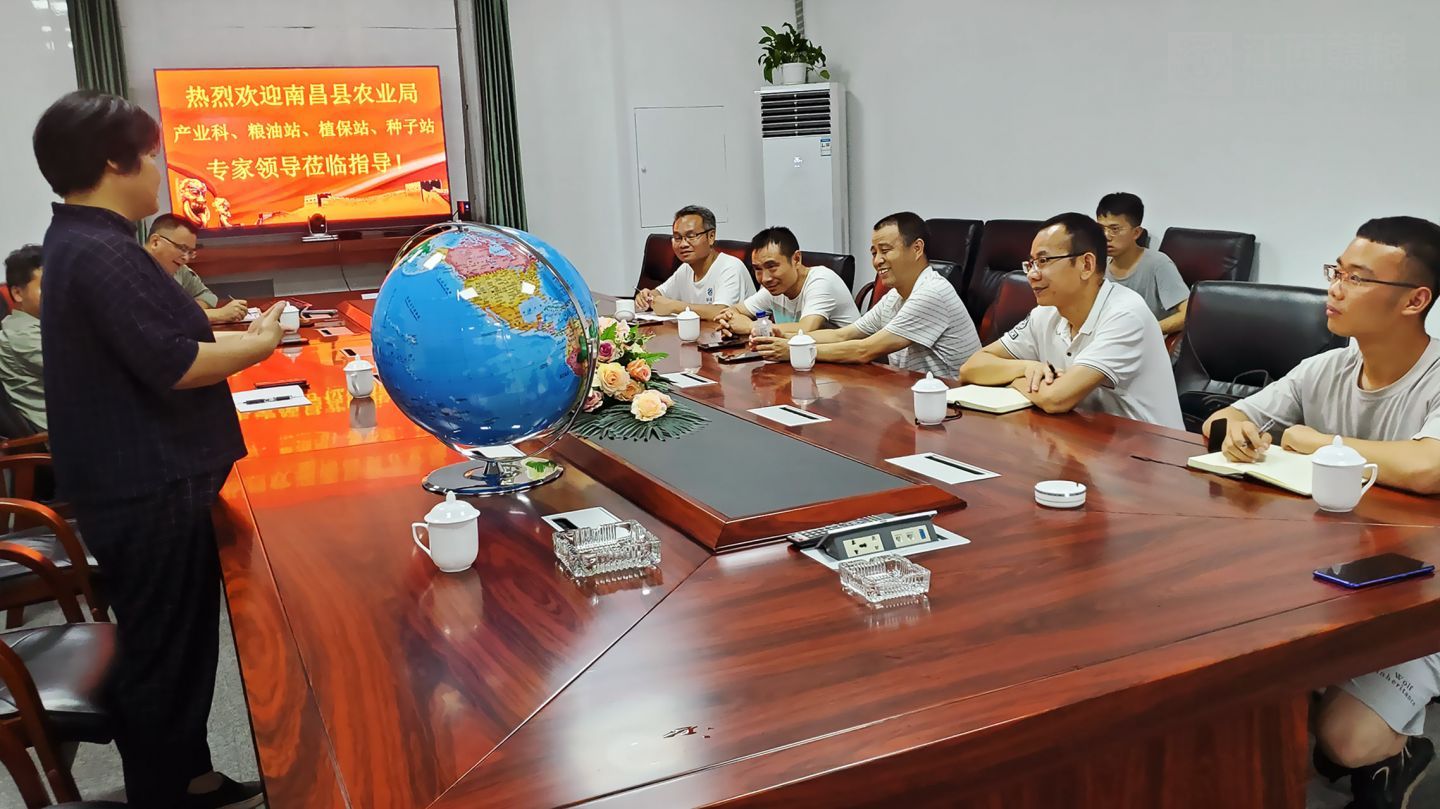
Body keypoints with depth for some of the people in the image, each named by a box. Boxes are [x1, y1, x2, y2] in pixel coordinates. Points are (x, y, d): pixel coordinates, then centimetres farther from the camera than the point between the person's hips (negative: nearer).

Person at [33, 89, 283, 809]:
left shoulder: (81, 243, 12)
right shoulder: (101, 253, -21)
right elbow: (172, 366, -26)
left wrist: (236, 337, 13)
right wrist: (258, 345, -11)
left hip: (143, 483, 10)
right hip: (149, 494, -10)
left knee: (175, 646, 20)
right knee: (163, 656, 3)